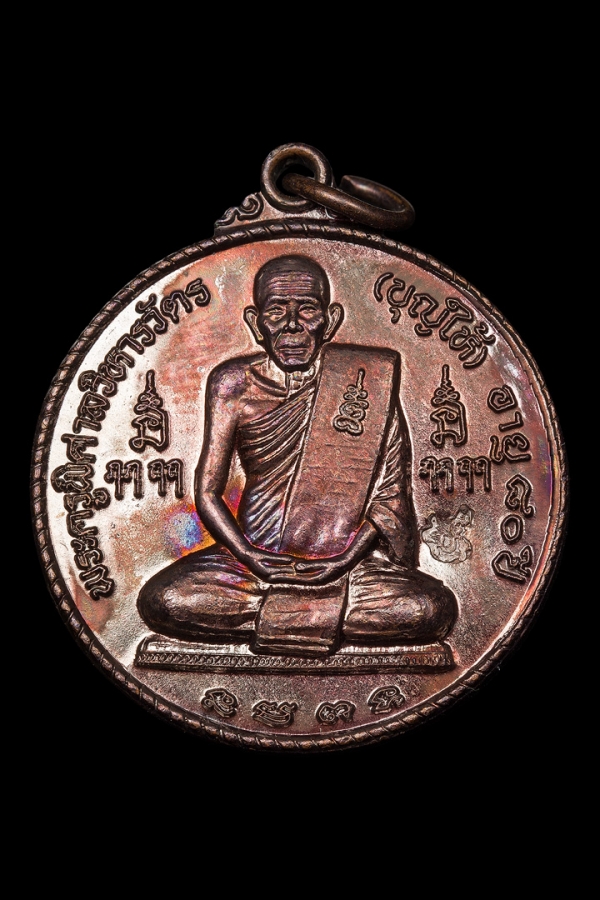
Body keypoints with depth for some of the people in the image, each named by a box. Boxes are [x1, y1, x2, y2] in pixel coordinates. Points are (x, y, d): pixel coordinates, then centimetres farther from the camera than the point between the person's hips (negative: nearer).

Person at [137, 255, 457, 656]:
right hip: (255, 555, 1)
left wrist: (345, 559, -14)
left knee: (434, 608, -26)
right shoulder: (235, 384, 2)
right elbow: (207, 491, 1)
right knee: (161, 600, -25)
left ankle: (261, 616, -12)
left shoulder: (369, 378, -1)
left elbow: (391, 491, -1)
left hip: (349, 560, 0)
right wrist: (249, 557, -14)